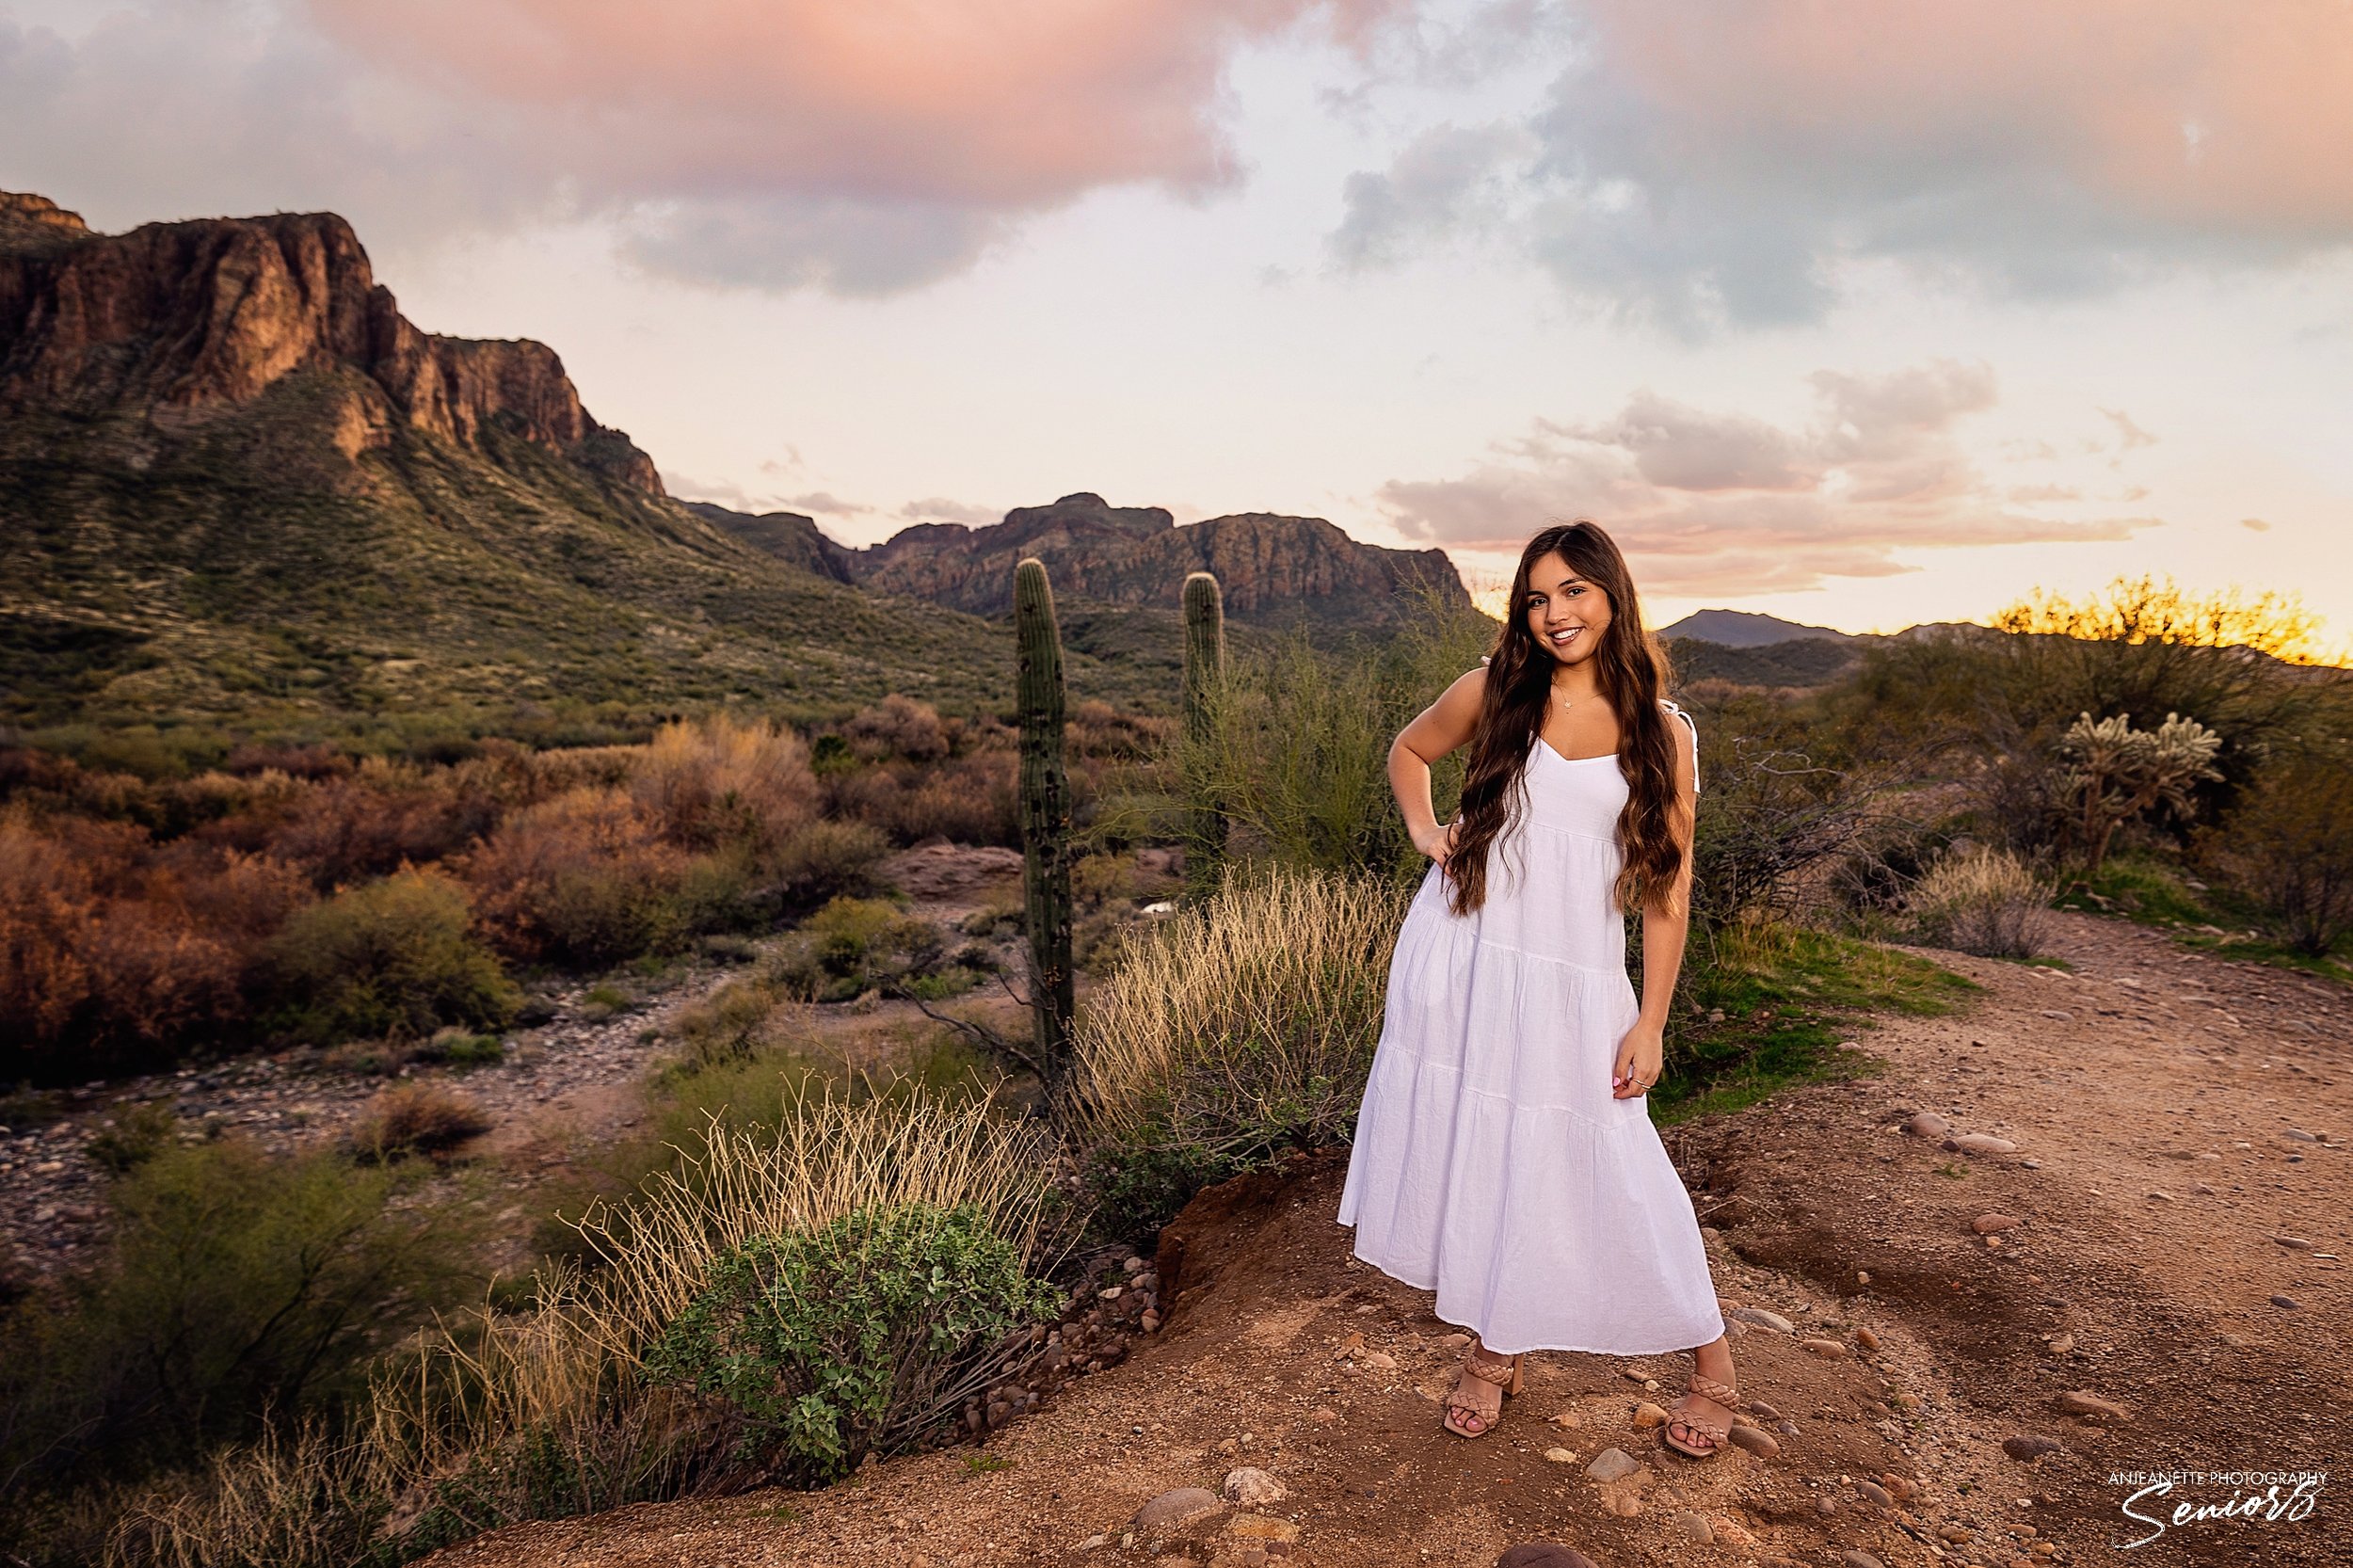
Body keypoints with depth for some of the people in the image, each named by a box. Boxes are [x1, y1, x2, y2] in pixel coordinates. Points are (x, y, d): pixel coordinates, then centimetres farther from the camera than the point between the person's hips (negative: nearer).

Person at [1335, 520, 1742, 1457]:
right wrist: (1425, 833, 2)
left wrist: (1649, 1026, -2)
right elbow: (1409, 751, 21)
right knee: (1468, 1152, 8)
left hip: (1575, 980, -1)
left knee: (1604, 1168, 2)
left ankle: (1709, 1361, 25)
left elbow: (1667, 891, 2)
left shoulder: (1664, 734, 2)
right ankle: (1493, 1349, 30)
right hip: (1460, 962, 2)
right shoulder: (1495, 691, 3)